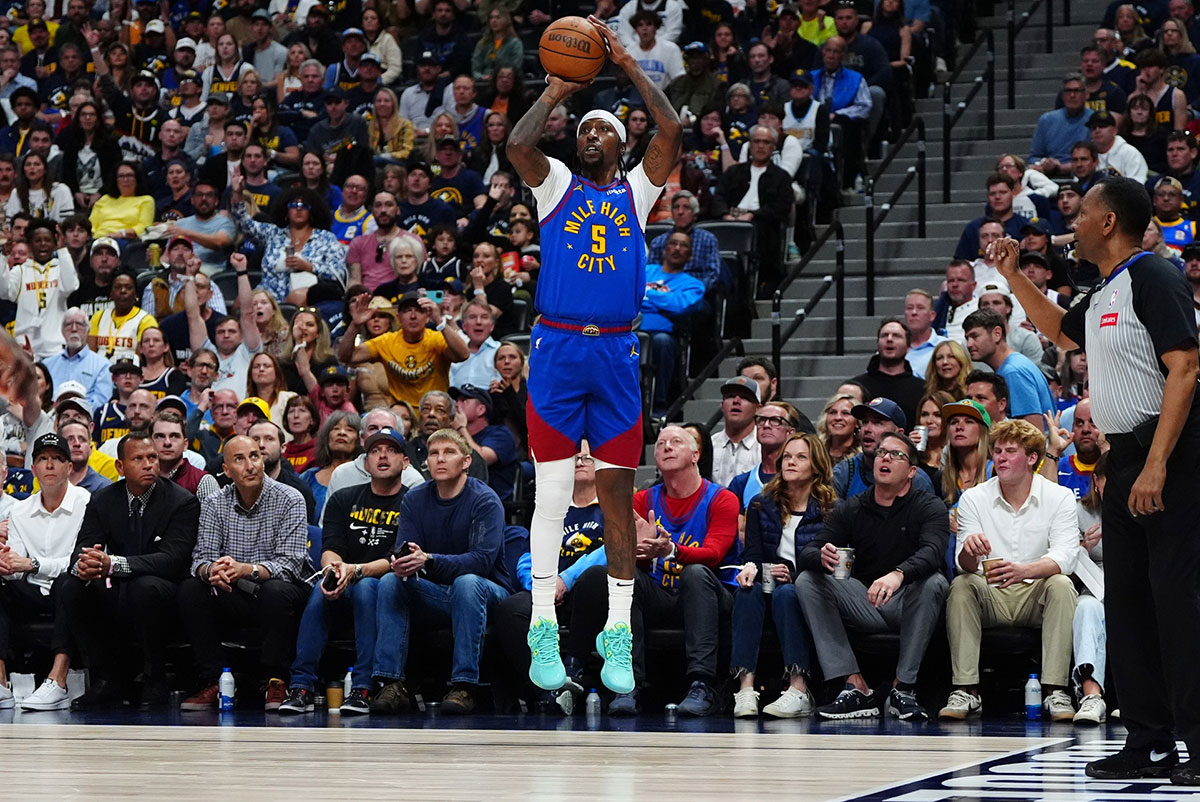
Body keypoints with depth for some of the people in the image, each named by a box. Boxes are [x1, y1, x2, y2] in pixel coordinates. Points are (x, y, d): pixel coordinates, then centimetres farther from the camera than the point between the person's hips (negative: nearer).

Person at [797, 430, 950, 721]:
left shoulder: (929, 507, -2)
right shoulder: (850, 511, 8)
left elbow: (932, 552, -24)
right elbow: (806, 554, -3)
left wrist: (898, 574, -46)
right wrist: (822, 557, -30)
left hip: (907, 604, -3)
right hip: (862, 605, 3)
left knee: (934, 583, -34)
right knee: (807, 581, -18)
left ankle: (903, 687, -28)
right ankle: (855, 686, -27)